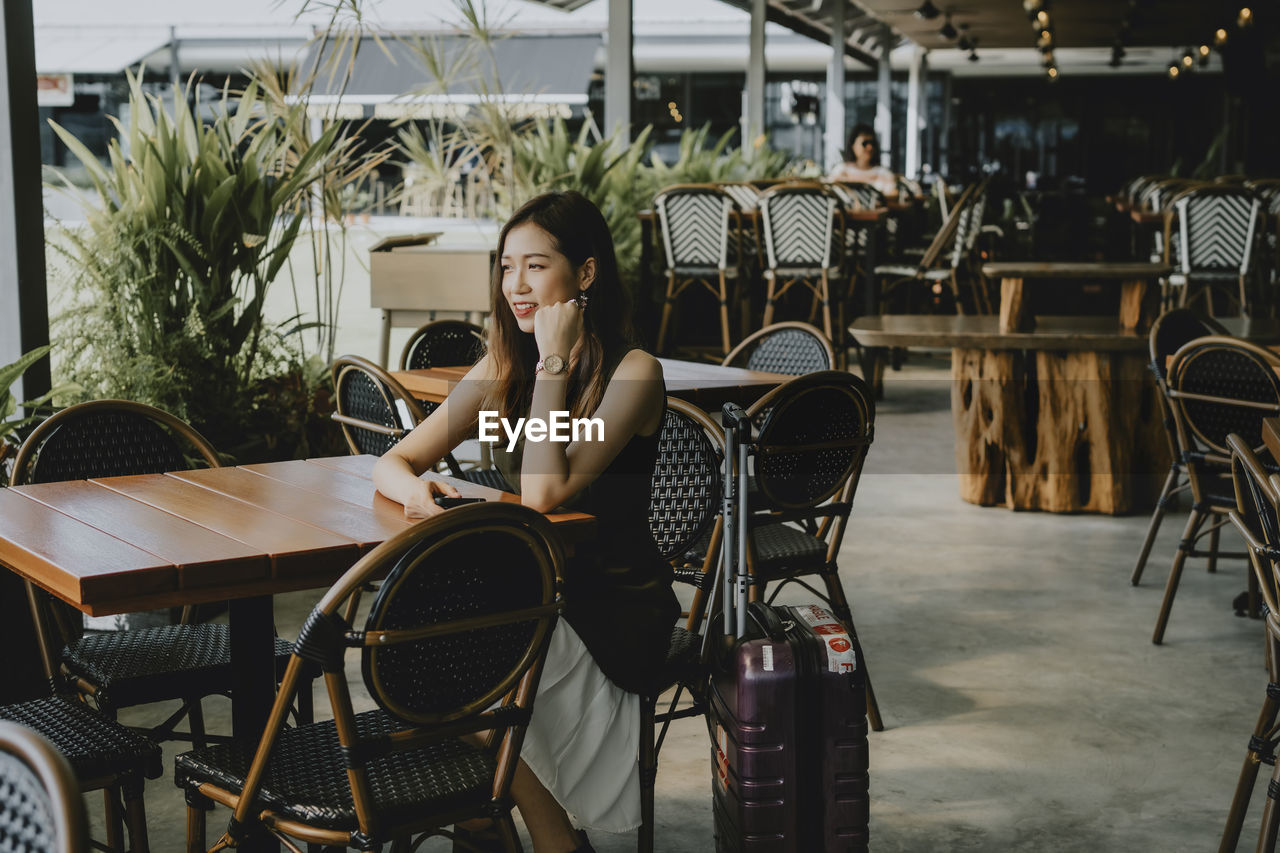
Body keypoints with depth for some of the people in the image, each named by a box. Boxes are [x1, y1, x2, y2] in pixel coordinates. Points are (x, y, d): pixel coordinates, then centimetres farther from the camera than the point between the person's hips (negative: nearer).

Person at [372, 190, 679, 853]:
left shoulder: (633, 373, -13)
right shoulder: (504, 365, 6)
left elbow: (545, 492, -25)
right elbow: (393, 463, 3)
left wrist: (555, 363, -20)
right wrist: (417, 490, -21)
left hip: (615, 612, -6)